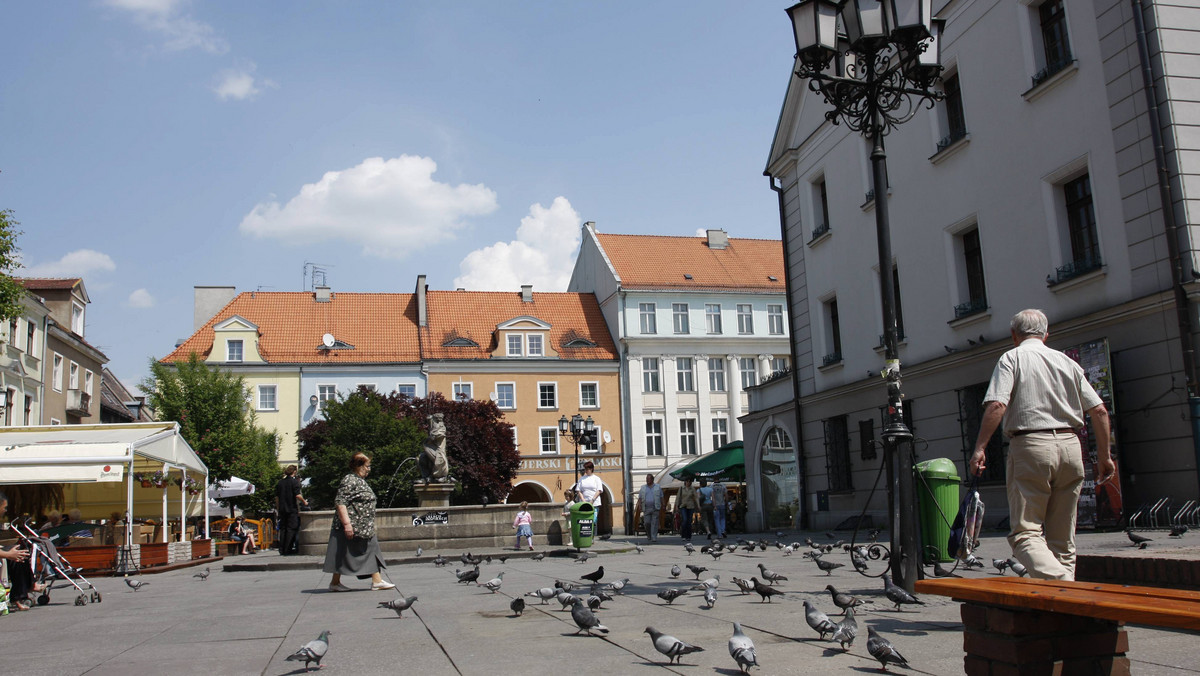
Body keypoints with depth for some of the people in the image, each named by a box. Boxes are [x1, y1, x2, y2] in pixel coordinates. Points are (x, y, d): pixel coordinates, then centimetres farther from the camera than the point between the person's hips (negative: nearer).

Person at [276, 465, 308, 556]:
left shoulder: (280, 482, 9)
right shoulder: (294, 481, -9)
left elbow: (276, 497, 11)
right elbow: (297, 495, -17)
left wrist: (278, 508, 19)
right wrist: (304, 501, -1)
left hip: (282, 509, 6)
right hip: (292, 509, -6)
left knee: (283, 529, 11)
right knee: (291, 529, 0)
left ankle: (281, 550, 11)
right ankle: (288, 550, -3)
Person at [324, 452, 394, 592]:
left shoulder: (361, 481, 16)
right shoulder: (349, 481, -15)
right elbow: (340, 503, -22)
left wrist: (371, 525, 25)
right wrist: (346, 523, -27)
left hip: (364, 527, 10)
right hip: (351, 527, -10)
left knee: (371, 550, 5)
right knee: (344, 554, -1)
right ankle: (335, 583, 9)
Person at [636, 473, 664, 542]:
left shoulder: (658, 487, 9)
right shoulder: (643, 488, 13)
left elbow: (661, 497, 10)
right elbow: (640, 498, 11)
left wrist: (662, 506, 2)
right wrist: (639, 505, -3)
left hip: (655, 508, -1)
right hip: (646, 508, 2)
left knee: (654, 523, -6)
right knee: (647, 522, -3)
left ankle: (654, 537, -5)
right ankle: (649, 535, 21)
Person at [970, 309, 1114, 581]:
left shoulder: (1012, 358, 3)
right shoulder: (1067, 362, 16)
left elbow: (996, 406, -13)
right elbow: (1099, 411, 12)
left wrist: (980, 447, -11)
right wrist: (1104, 455, 19)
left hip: (1031, 446, -5)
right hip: (1070, 447, 5)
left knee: (1025, 531, -6)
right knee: (1062, 536, 12)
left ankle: (1058, 583, -28)